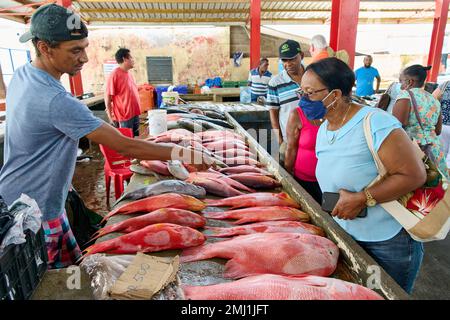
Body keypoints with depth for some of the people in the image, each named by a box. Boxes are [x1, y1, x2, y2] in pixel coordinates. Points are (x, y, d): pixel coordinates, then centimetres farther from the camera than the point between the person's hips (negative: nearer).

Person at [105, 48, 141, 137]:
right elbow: (107, 97, -15)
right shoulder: (114, 75, -15)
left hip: (135, 114, 8)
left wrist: (137, 111, 18)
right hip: (124, 116, -8)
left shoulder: (129, 73, 10)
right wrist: (110, 116, -16)